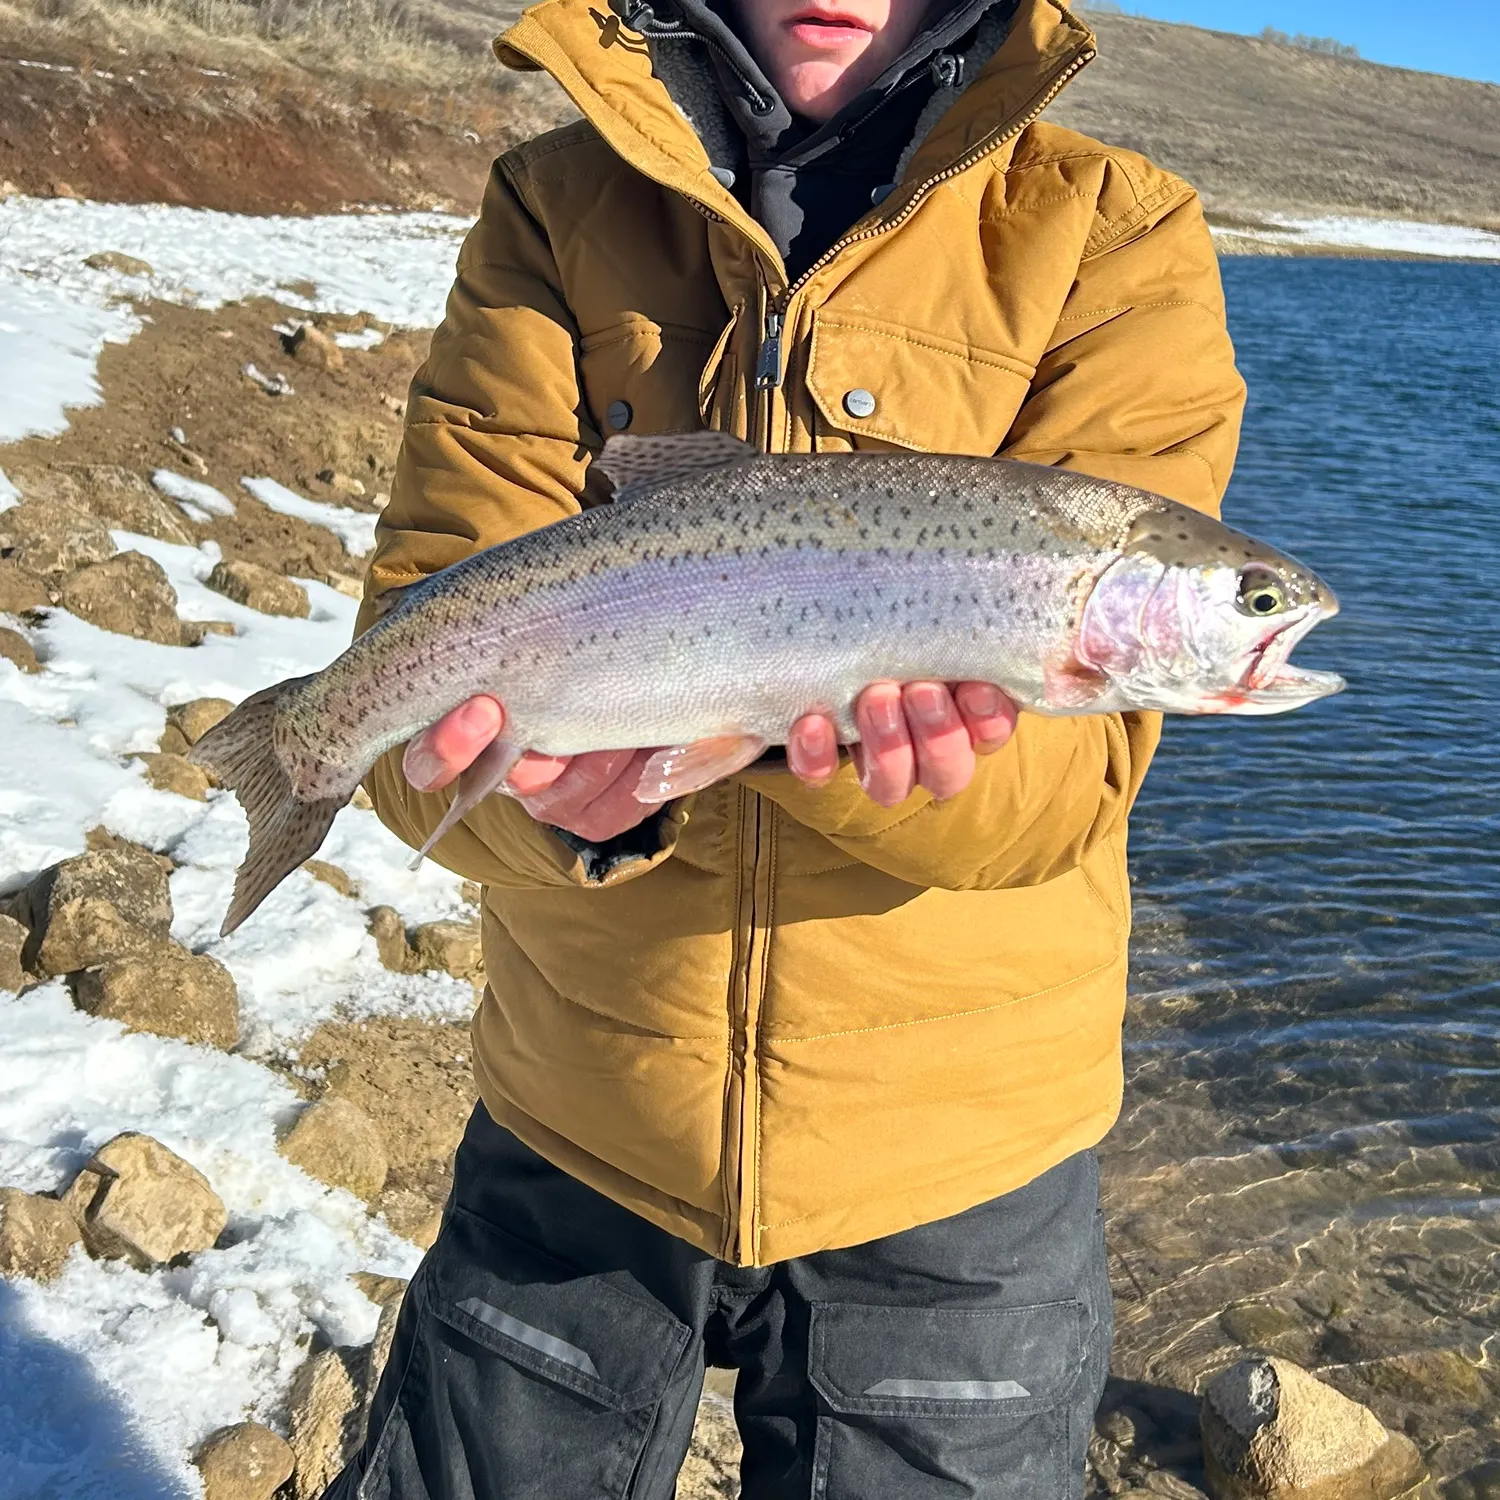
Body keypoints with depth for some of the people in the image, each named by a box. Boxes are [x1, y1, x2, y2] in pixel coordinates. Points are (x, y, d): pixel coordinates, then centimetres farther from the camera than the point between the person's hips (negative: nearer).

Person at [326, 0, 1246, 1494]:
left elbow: (1074, 761, -15)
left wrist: (840, 725, -35)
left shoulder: (1112, 240, -6)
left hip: (950, 1154, -1)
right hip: (574, 1125, 2)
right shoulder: (556, 209, -1)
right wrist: (571, 797, -31)